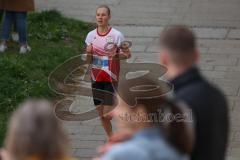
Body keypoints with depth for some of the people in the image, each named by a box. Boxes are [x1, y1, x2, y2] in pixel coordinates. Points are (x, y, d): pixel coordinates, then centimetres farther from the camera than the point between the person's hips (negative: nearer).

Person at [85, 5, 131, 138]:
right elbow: (89, 60, 10)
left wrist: (118, 56, -22)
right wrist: (89, 53, -12)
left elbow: (127, 54, -2)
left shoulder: (116, 35, -9)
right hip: (96, 78, 4)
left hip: (111, 78, -4)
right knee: (101, 114, 7)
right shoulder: (91, 35, 4)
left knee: (107, 114, -11)